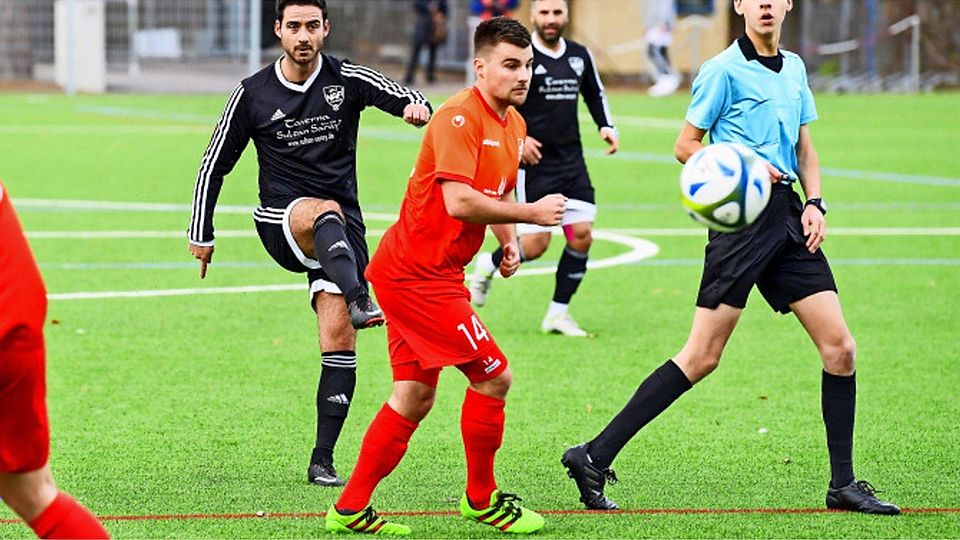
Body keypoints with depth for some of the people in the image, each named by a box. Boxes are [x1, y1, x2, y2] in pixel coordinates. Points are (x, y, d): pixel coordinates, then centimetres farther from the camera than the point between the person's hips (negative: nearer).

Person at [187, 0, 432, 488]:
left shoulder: (347, 80, 2)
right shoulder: (252, 94, 2)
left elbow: (402, 96, -12)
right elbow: (215, 164, 10)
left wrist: (416, 106, -37)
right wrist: (201, 235, 8)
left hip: (342, 227, 2)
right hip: (281, 222, -2)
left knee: (339, 338, -11)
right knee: (326, 211, -38)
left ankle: (322, 459, -4)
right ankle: (359, 301, -66)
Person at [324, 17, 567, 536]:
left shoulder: (513, 124, 12)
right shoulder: (459, 117, -19)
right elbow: (458, 201, -27)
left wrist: (509, 241, 10)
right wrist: (530, 213, -20)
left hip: (424, 274, 10)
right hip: (418, 274, -10)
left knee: (414, 397, 12)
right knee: (493, 376, -6)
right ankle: (481, 498, 10)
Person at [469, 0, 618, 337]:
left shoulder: (579, 56, 9)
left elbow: (595, 94, 25)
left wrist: (606, 126, 8)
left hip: (571, 163, 6)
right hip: (533, 162, -5)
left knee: (582, 235, -5)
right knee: (535, 244, -6)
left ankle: (558, 313, 7)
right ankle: (488, 266, 26)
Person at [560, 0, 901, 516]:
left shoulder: (794, 68, 16)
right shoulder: (723, 70, -5)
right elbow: (686, 146, -3)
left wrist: (815, 202, 8)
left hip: (788, 217, 7)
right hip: (741, 218, -7)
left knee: (839, 347, 1)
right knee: (702, 357, -10)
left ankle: (843, 485, 11)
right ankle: (594, 457, -6)